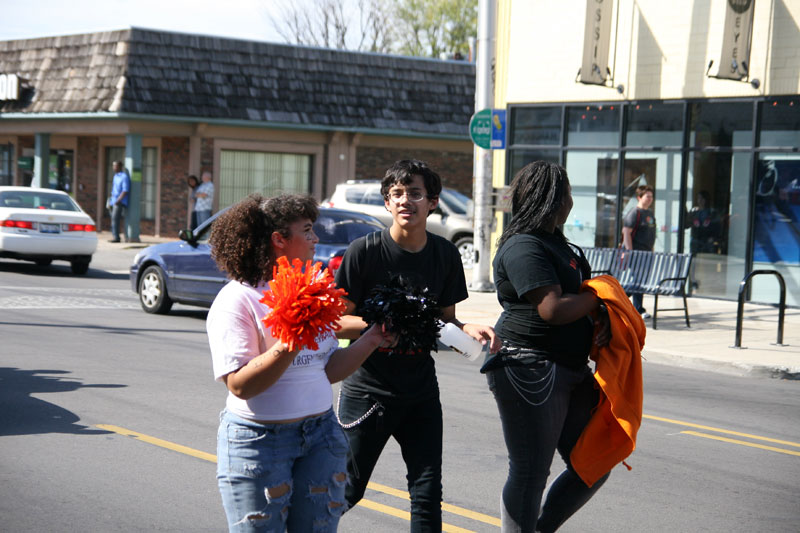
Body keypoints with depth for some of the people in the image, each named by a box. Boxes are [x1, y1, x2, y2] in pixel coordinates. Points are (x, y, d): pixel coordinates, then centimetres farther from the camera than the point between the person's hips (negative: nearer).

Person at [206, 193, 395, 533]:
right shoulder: (238, 299, -12)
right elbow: (239, 385, -20)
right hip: (259, 438, -6)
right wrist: (286, 349, -29)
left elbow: (328, 371, 12)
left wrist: (370, 340, 2)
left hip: (320, 433, 6)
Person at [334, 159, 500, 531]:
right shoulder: (365, 252, -12)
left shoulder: (445, 254, 2)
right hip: (368, 387, -4)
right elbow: (337, 322, -10)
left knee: (428, 495, 3)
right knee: (346, 491, 5)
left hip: (421, 389, 4)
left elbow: (445, 318, 11)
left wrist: (468, 330, -11)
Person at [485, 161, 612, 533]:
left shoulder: (555, 241, 17)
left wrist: (602, 320, 1)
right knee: (530, 473, -1)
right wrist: (601, 297, -8)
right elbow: (553, 309, -24)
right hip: (531, 371, -10)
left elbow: (579, 295, 23)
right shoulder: (524, 247, -15)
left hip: (570, 369, 10)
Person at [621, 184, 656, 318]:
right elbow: (626, 233, -15)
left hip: (647, 252, 9)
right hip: (635, 252, -9)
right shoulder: (634, 213, -11)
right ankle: (639, 310, -2)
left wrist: (651, 250, 20)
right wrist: (629, 252, -20)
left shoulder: (650, 213, 16)